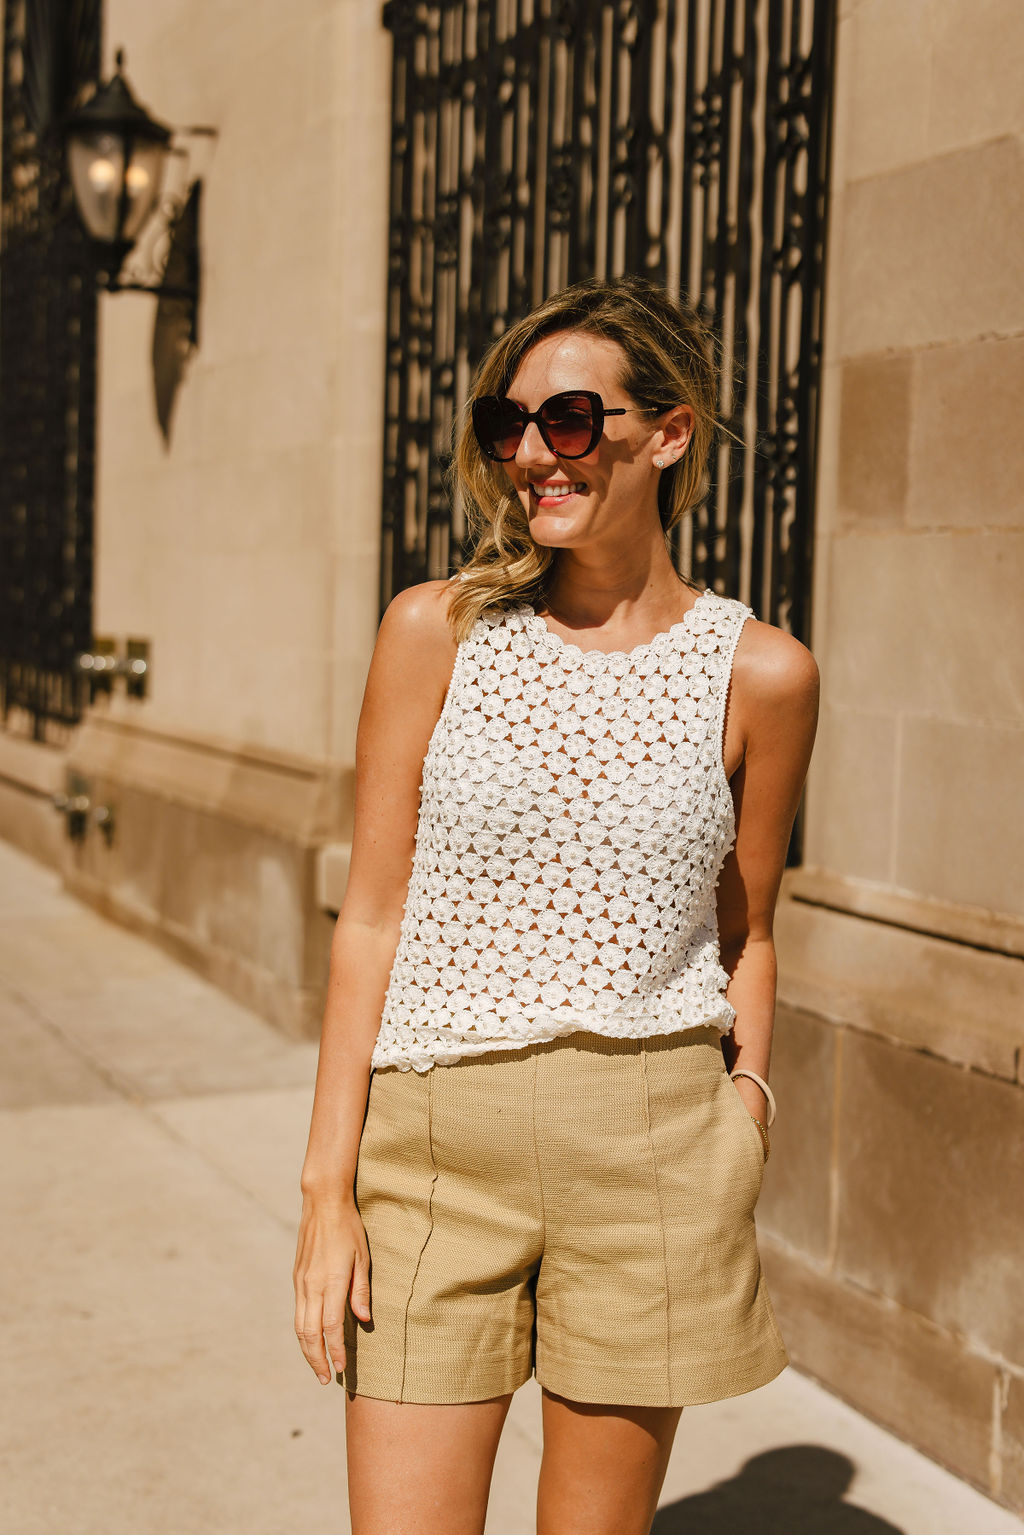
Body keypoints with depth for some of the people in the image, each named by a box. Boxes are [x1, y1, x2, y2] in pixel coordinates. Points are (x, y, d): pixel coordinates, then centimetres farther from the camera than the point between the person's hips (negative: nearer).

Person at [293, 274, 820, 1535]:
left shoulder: (760, 673, 0)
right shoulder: (435, 631, -1)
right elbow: (374, 917, 0)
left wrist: (746, 1116, 2)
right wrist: (328, 1188, -2)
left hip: (651, 1149, 1)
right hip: (434, 1143, 0)